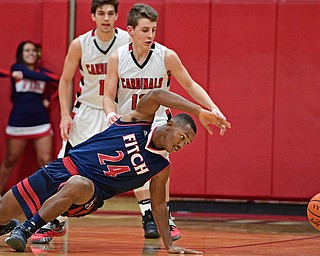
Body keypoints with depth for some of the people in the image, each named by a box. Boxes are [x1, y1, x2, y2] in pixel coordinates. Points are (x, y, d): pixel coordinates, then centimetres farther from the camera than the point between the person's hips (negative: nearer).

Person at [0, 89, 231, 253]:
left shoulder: (161, 168, 3)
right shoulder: (140, 121, -4)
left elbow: (159, 204, 12)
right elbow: (156, 96, -23)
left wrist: (169, 244, 4)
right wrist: (199, 112, -32)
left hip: (89, 193, 0)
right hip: (65, 168, 0)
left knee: (79, 185, -41)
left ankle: (27, 229, -32)